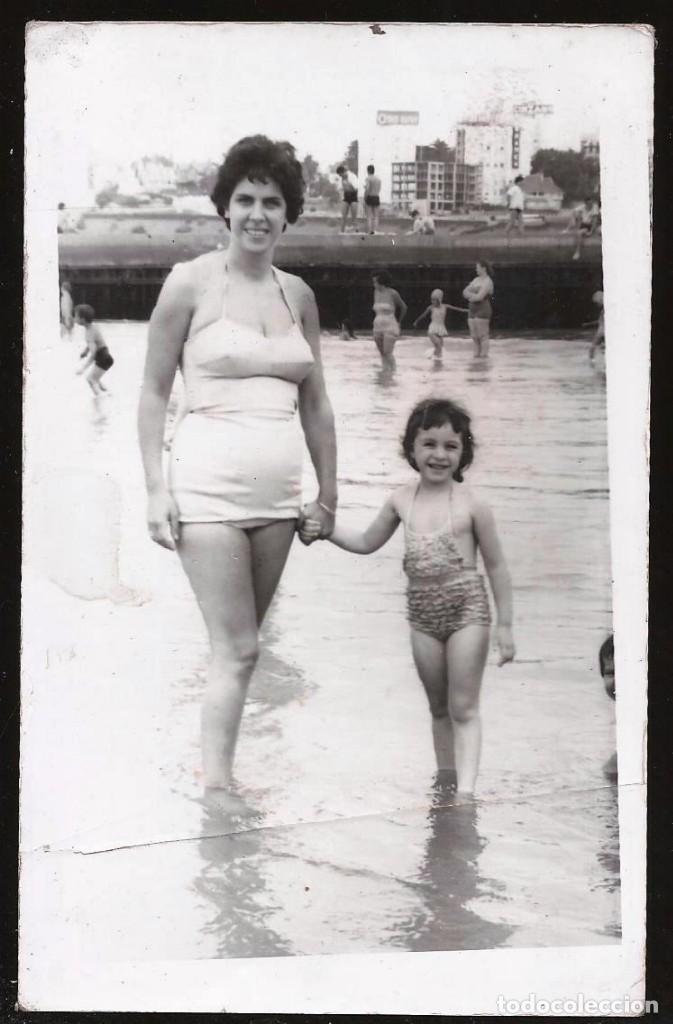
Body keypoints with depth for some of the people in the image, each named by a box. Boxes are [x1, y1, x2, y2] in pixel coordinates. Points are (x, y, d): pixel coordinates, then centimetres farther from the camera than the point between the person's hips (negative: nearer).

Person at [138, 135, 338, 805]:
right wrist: (156, 489, -8)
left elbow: (316, 405, 16)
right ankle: (215, 787, 0)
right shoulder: (191, 283, -3)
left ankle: (219, 769, 19)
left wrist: (328, 494, 16)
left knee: (243, 642, 10)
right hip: (208, 480, -5)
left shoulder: (297, 295, 11)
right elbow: (153, 393, -1)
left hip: (278, 489, 5)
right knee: (236, 647, -7)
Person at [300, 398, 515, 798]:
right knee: (439, 708, 13)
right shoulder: (402, 500, 2)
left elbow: (497, 566, -4)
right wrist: (325, 528, 1)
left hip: (467, 610, -4)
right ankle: (447, 788, 22)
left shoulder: (472, 503, -9)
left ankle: (467, 790, -6)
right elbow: (367, 542, 17)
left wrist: (505, 625, -4)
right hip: (422, 614, 5)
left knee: (464, 707, -3)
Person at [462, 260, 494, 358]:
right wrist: (474, 296, -10)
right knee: (474, 336, 8)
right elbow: (465, 292, 8)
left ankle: (484, 357, -4)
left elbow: (479, 297, -21)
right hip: (473, 312, 9)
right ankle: (476, 356, 12)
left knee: (483, 336, -6)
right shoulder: (476, 280, 15)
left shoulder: (487, 282, -12)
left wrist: (470, 296, -2)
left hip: (482, 312, -9)